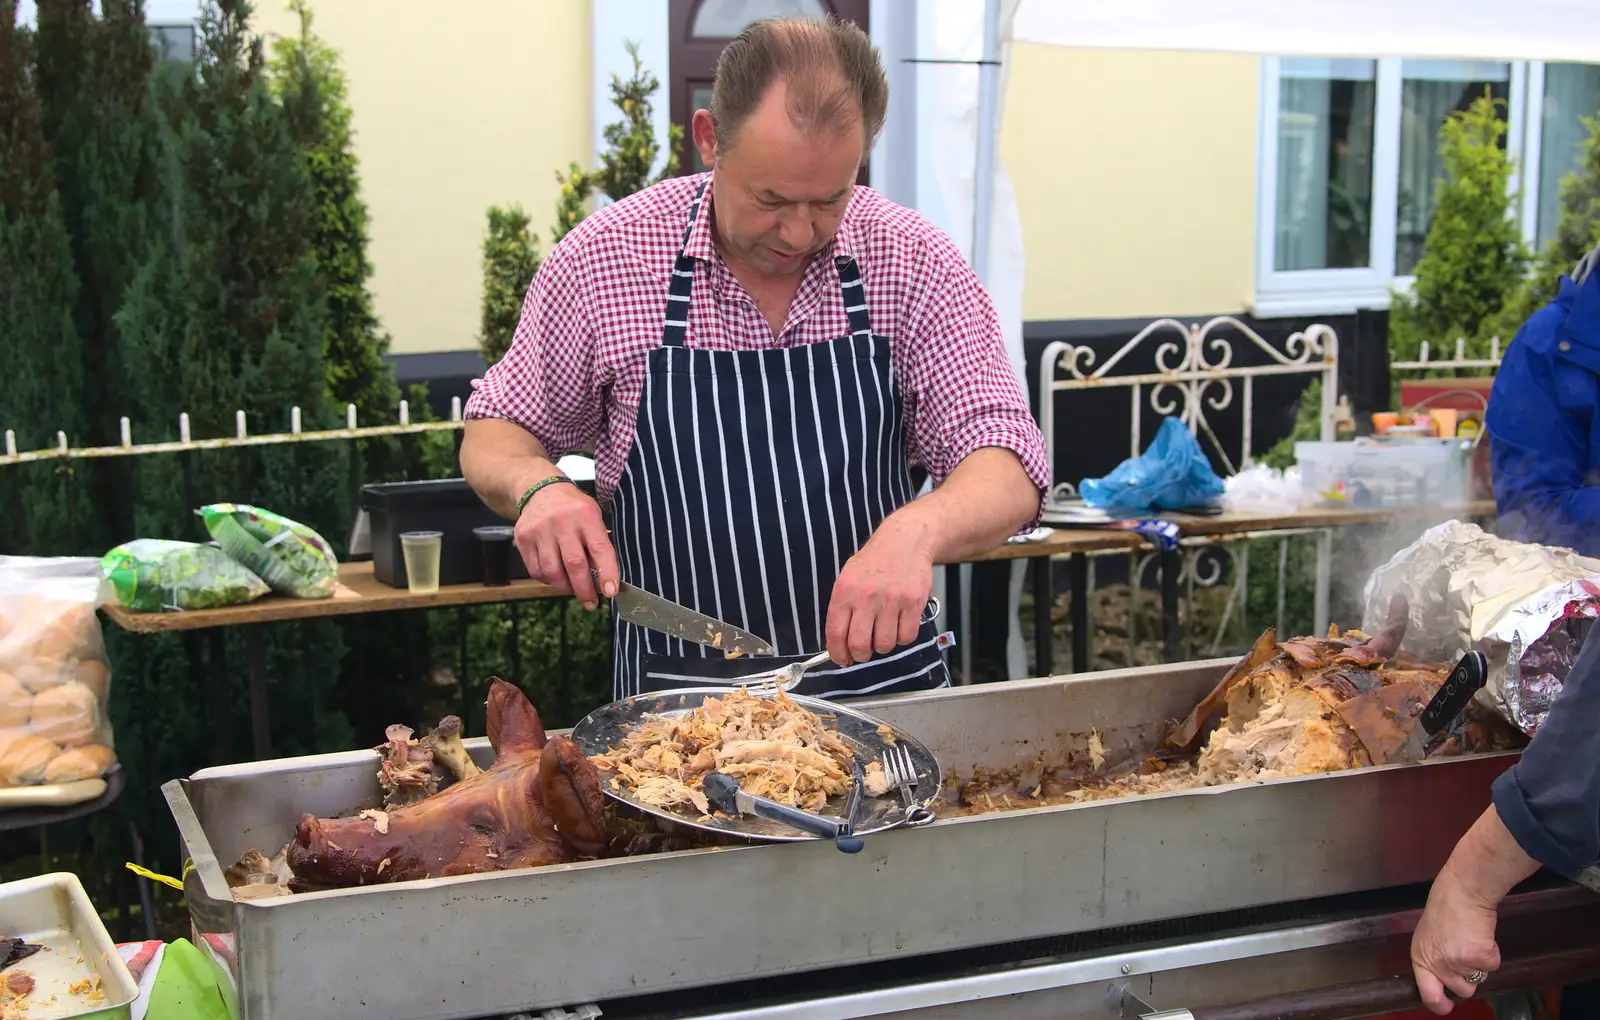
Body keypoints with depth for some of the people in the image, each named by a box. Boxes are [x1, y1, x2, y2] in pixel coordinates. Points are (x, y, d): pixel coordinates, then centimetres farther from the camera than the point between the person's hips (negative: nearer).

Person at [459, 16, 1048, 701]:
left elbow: (1010, 477, -9)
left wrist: (918, 528, -31)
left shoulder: (915, 264, -4)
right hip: (677, 692, -1)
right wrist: (538, 485, -15)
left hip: (882, 685, 2)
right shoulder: (603, 257, -4)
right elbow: (494, 436, 8)